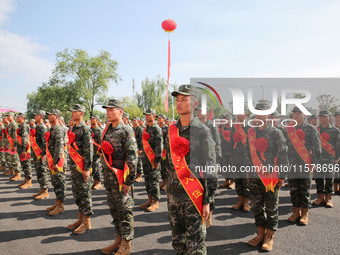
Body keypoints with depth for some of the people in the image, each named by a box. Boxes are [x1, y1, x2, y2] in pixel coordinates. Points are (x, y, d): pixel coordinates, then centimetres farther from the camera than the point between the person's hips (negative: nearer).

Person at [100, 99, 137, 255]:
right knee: (114, 209, 16)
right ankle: (118, 240, 30)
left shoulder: (126, 131, -13)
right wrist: (105, 175, 17)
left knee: (124, 210, 2)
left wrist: (129, 181, -17)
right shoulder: (107, 130, 11)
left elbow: (132, 158, -16)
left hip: (121, 178, -8)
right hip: (109, 177, 8)